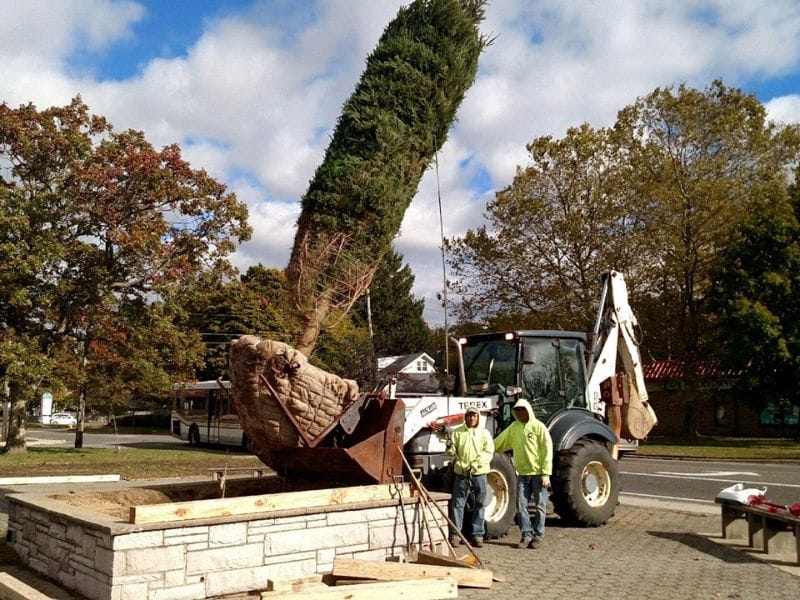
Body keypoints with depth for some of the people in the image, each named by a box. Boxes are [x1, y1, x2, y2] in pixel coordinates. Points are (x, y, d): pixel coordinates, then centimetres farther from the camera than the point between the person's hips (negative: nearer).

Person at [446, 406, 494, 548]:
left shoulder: (484, 433, 6)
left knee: (479, 505, 6)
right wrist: (449, 448, -15)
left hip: (479, 474, 0)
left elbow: (488, 452, -3)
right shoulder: (458, 432, 9)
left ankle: (478, 535, 14)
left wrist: (476, 464, -16)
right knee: (457, 504, 0)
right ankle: (455, 535, 6)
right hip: (461, 473, 0)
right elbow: (453, 451, 9)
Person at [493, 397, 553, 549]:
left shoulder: (538, 427, -7)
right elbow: (498, 443, 17)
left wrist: (546, 473, -14)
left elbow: (547, 450, -10)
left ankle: (538, 536, 14)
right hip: (522, 474, 4)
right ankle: (527, 535, 12)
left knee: (540, 506, 4)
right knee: (521, 505, 3)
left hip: (538, 473, -4)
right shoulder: (514, 427, 8)